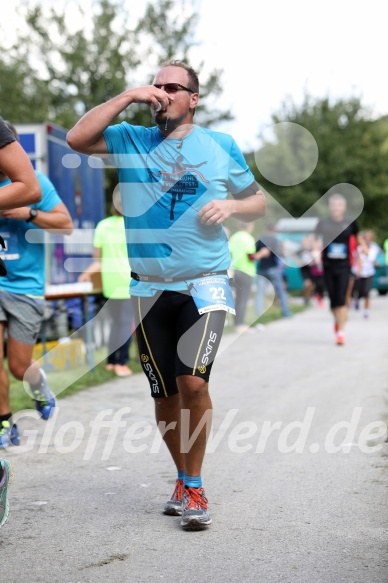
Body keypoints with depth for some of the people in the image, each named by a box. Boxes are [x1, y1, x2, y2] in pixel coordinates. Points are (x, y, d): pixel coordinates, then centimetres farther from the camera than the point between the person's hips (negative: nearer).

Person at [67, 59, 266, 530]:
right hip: (150, 290, 2)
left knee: (193, 382, -18)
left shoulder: (221, 147, 8)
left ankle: (194, 488, -3)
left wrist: (230, 206, -7)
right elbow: (77, 139, -9)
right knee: (164, 395, 7)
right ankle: (182, 480, 27)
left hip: (205, 285, -2)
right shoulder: (131, 141, 7)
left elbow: (257, 202, 15)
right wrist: (128, 97, -8)